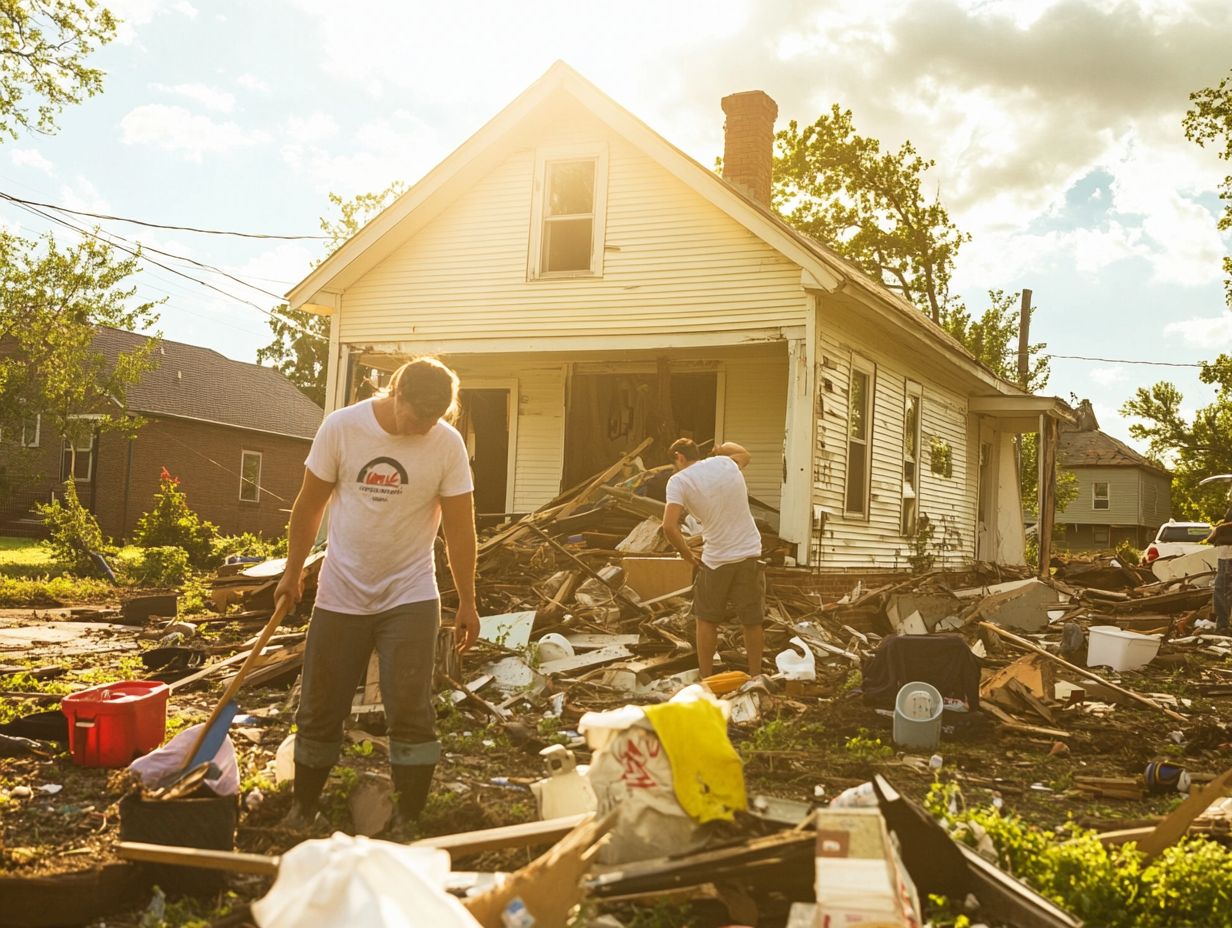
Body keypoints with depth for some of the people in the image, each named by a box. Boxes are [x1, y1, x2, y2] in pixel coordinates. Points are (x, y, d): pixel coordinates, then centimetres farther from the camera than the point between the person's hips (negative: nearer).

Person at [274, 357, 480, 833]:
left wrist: (467, 603, -1)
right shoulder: (340, 427, -10)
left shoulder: (447, 443, -10)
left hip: (410, 598, -1)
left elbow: (459, 526, -4)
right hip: (340, 596, 1)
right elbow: (309, 505, 1)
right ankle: (303, 807, 29)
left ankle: (410, 821, 9)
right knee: (320, 711, 10)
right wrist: (292, 572, 7)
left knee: (410, 712, -4)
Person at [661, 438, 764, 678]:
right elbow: (746, 455, 29)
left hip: (716, 558, -3)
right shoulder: (725, 462, 4)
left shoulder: (679, 481, -9)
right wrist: (727, 447, 43)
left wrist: (686, 553, -5)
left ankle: (706, 681, 18)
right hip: (750, 554, 4)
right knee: (752, 621, 13)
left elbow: (669, 527, -19)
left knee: (706, 620, 14)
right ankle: (755, 678, 22)